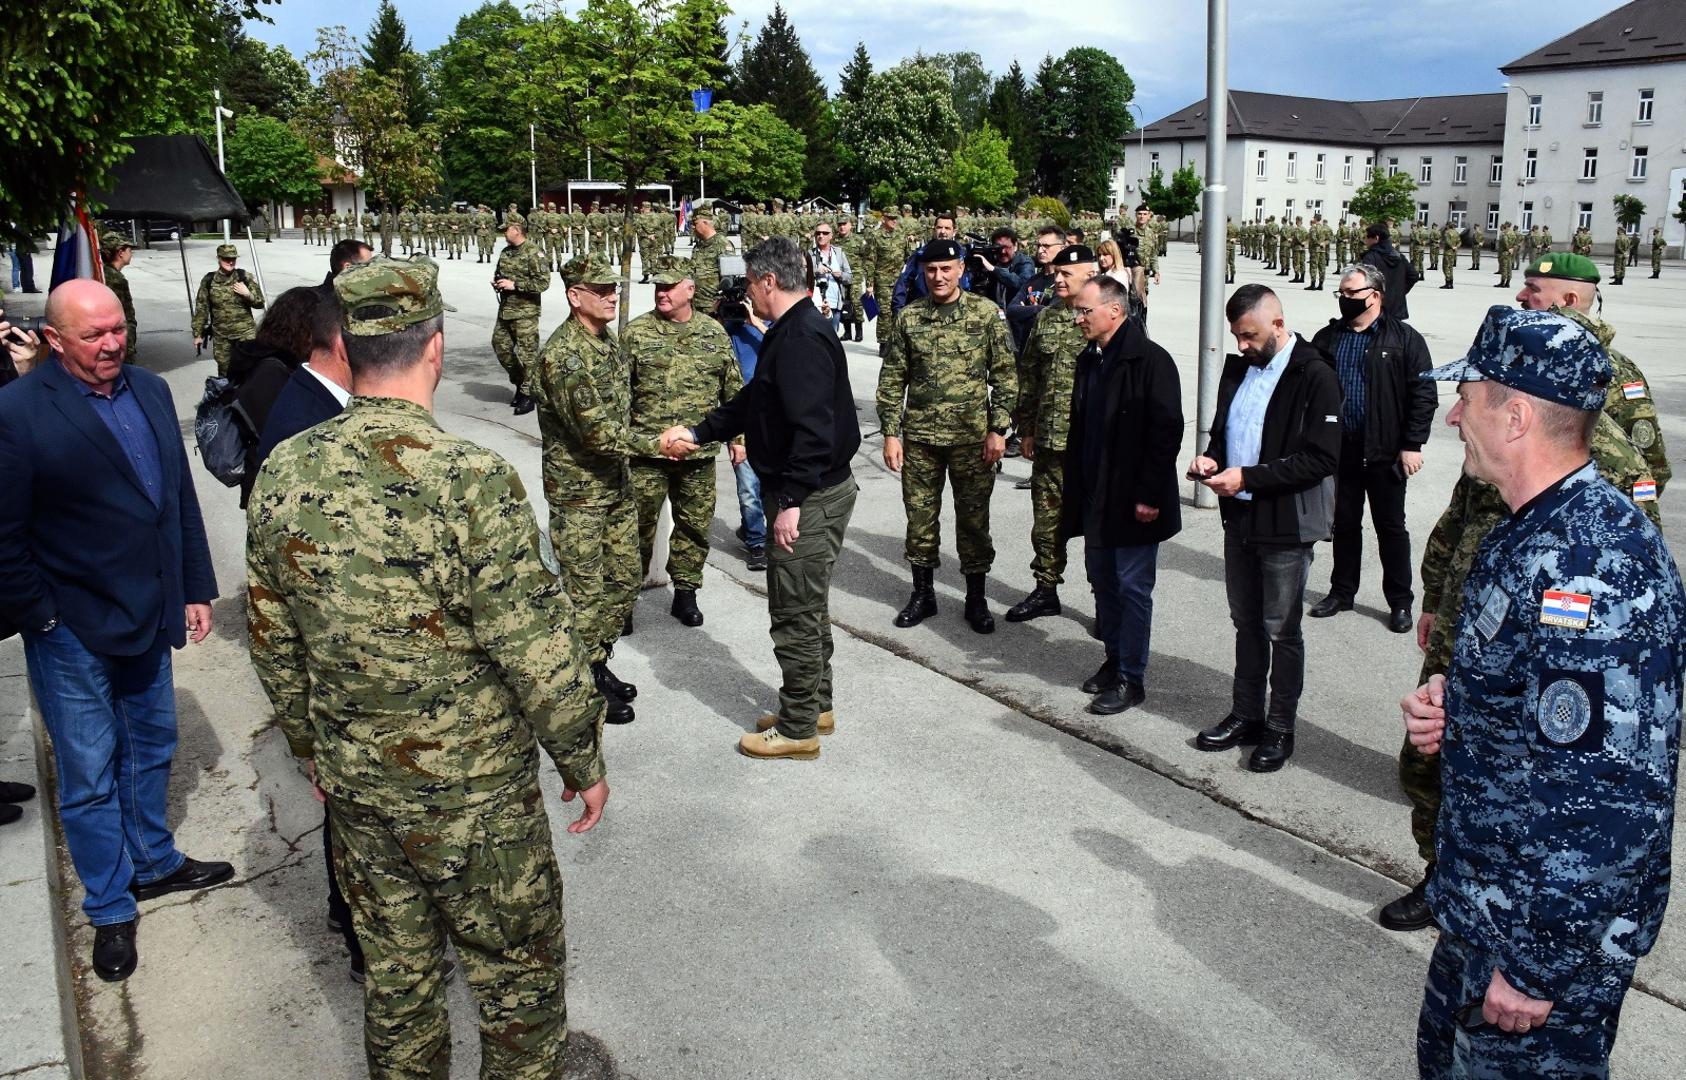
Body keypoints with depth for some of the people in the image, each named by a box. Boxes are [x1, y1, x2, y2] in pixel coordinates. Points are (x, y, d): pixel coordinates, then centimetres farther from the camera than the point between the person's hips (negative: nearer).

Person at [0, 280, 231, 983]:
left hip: (150, 615, 6)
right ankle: (111, 911, 26)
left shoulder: (151, 391, 3)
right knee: (90, 779, 8)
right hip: (72, 635, -6)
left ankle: (154, 864, 44)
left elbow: (182, 496, 8)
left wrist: (196, 588, 8)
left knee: (152, 748, 22)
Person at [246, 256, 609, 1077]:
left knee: (394, 974, 23)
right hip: (475, 794, -5)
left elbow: (271, 640, 5)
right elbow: (538, 653, -20)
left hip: (354, 786, 6)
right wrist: (584, 762, -5)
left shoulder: (283, 474, -6)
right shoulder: (471, 480, -24)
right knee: (517, 978, 15)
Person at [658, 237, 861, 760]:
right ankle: (815, 706, 34)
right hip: (813, 493, 11)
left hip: (811, 497, -11)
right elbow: (752, 402, 21)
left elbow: (813, 427, -28)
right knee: (807, 605, 20)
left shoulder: (801, 338, -21)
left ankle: (797, 729, 13)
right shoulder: (794, 330, 14)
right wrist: (698, 433, 16)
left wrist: (791, 501, -27)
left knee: (796, 612, 0)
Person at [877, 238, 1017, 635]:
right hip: (919, 436, 2)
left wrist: (998, 429, -7)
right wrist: (890, 433, 0)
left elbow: (1005, 374, -2)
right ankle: (923, 593, 26)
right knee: (920, 517, 9)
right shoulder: (909, 317, 2)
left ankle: (976, 599, 20)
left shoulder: (987, 313, -3)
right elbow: (892, 379, 5)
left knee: (973, 518, 6)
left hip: (971, 437, -2)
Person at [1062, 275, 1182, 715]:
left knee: (1133, 586, 0)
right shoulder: (1089, 361, 11)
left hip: (1132, 501, -8)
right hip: (1095, 498, 8)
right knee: (1103, 580, 16)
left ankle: (1131, 678, 10)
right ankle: (1114, 659, 30)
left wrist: (1149, 495, -20)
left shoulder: (1151, 361, -15)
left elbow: (1167, 431, -18)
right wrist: (1075, 491, 15)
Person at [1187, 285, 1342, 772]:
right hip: (1240, 516, 7)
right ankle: (1246, 714, 30)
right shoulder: (1239, 367, 7)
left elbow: (1321, 458, -20)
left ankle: (1280, 727, 19)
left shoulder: (1315, 375, -15)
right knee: (1247, 623, 17)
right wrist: (1212, 457, -2)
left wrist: (1248, 477, -23)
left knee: (1281, 631, 5)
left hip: (1286, 525, -7)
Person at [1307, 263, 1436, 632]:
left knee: (1391, 528, 7)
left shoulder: (1404, 339, -4)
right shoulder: (1327, 338, 7)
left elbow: (1423, 394, -7)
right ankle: (1342, 591, 28)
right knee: (1344, 524, 14)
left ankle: (1400, 602, 17)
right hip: (1339, 449, 4)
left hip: (1385, 453, -4)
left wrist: (1412, 444, -12)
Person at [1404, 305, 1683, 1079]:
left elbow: (1611, 798, -31)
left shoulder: (1590, 569, -28)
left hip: (1547, 936, -9)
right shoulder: (1531, 533, 5)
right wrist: (1451, 703, -1)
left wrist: (1537, 965, -24)